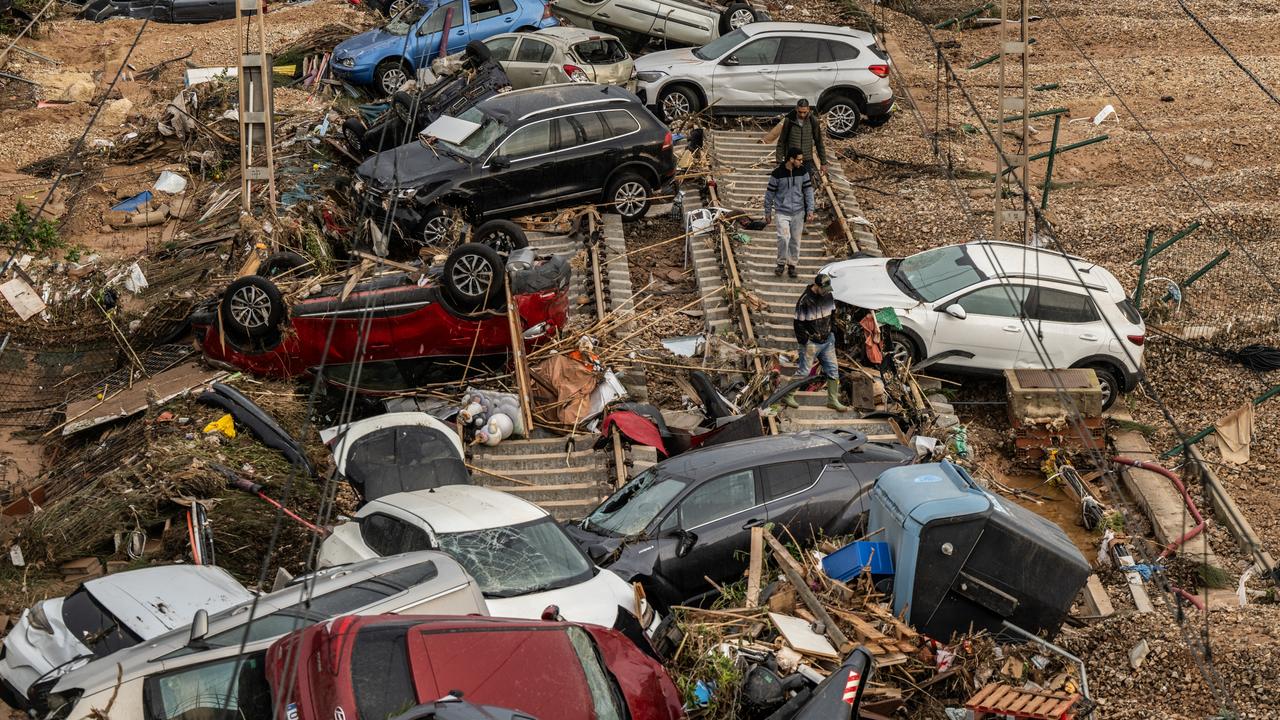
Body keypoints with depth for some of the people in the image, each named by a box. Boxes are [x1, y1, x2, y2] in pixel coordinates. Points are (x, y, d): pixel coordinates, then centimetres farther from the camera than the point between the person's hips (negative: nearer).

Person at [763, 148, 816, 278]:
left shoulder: (803, 171, 0)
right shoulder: (777, 173, -9)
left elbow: (808, 191, 4)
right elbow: (770, 193, 1)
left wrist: (810, 210, -2)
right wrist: (768, 212, 6)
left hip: (798, 212, 3)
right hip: (781, 212, -3)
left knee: (795, 240, 6)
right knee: (783, 237, -17)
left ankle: (792, 265, 21)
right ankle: (781, 263, 2)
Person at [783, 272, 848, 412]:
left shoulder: (828, 296, 3)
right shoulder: (805, 300, -18)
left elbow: (833, 314, 19)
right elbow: (798, 323, -15)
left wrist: (833, 332, 13)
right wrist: (804, 342, -16)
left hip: (827, 341, 7)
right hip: (812, 343, -7)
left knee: (833, 370, 7)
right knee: (803, 371, -2)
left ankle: (833, 400, 15)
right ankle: (788, 396, 10)